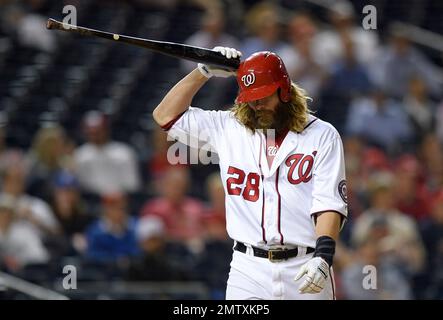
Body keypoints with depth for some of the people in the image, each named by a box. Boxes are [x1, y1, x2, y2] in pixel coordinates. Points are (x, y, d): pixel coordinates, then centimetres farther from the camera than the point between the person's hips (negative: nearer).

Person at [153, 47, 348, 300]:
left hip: (306, 269, -1)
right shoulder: (228, 128, 11)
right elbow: (166, 115, 11)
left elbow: (330, 203, -5)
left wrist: (323, 257, -19)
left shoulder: (322, 136, 3)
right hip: (249, 268, 2)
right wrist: (205, 72, 4)